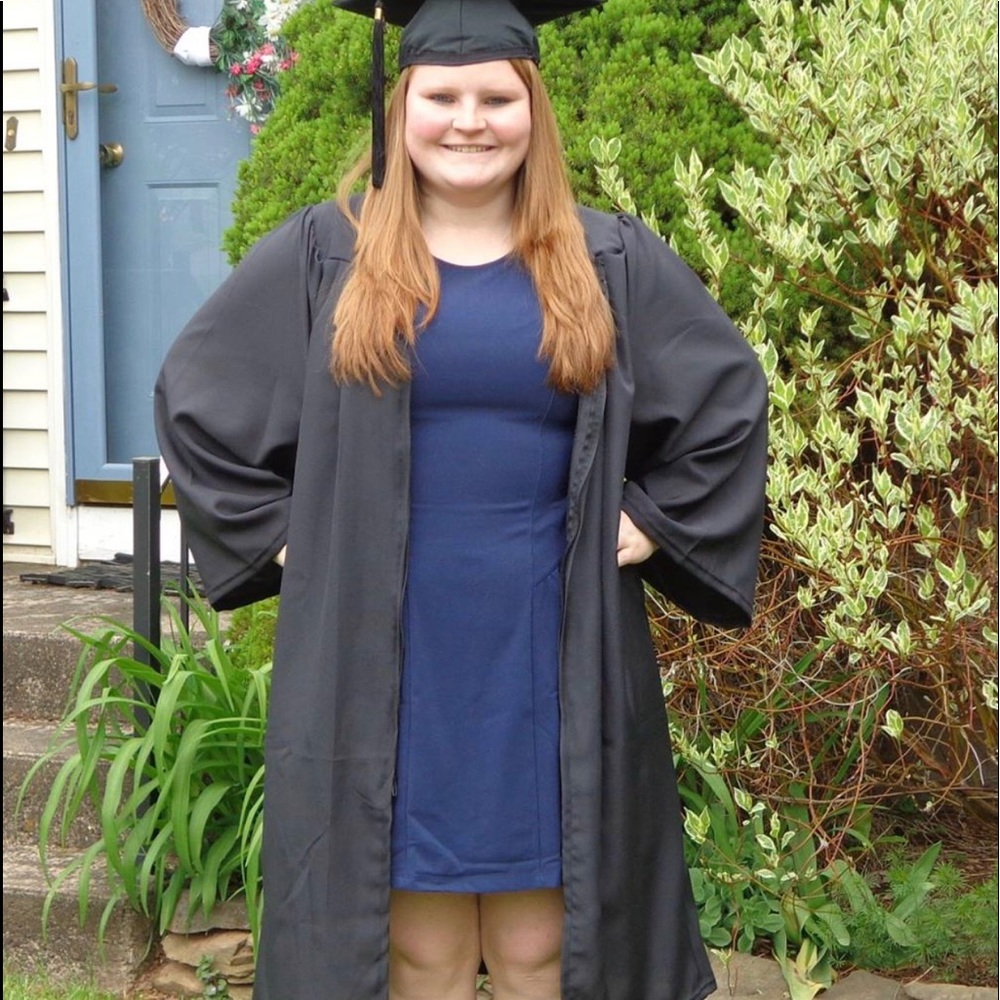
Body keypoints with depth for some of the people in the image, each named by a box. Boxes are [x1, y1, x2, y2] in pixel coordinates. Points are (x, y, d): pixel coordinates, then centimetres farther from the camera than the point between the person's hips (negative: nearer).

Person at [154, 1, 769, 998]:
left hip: (554, 661, 1)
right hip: (382, 664, 0)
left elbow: (729, 398, 13)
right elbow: (192, 395, 10)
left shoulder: (614, 263, 5)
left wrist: (653, 521, 3)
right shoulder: (318, 258, 3)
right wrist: (276, 530, 2)